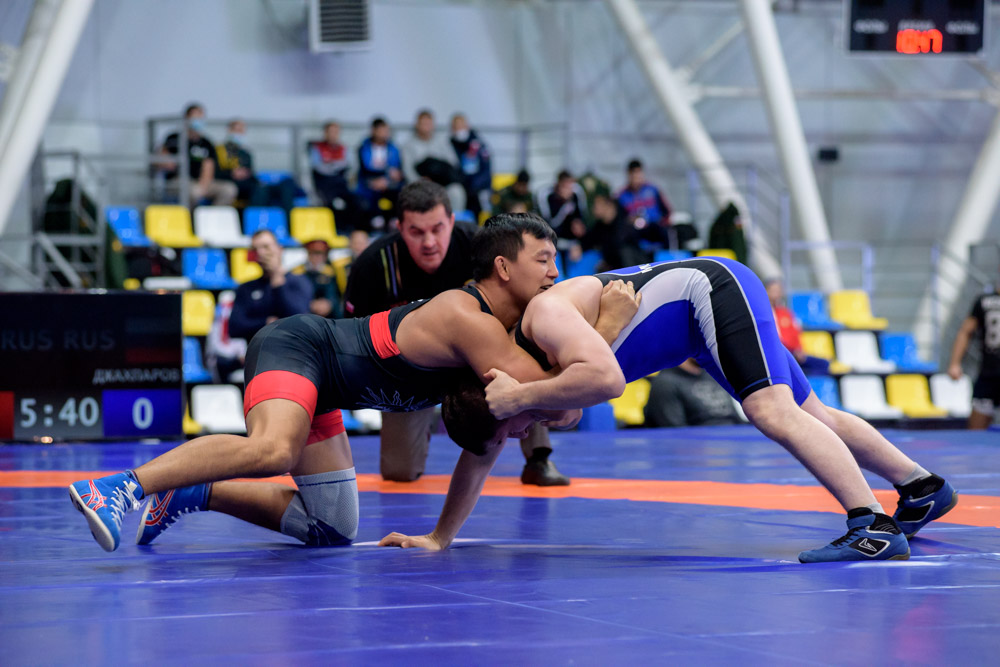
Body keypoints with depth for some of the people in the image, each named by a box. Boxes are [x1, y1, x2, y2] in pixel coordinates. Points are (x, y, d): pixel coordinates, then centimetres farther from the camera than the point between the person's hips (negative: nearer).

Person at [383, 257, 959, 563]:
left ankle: (876, 527, -35)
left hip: (715, 289, -9)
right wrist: (439, 538, 5)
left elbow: (607, 377, -45)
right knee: (810, 413, 15)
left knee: (774, 411, -28)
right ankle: (923, 487, 26)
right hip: (700, 324, 9)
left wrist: (521, 396, -38)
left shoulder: (543, 316, -29)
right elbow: (480, 459, 8)